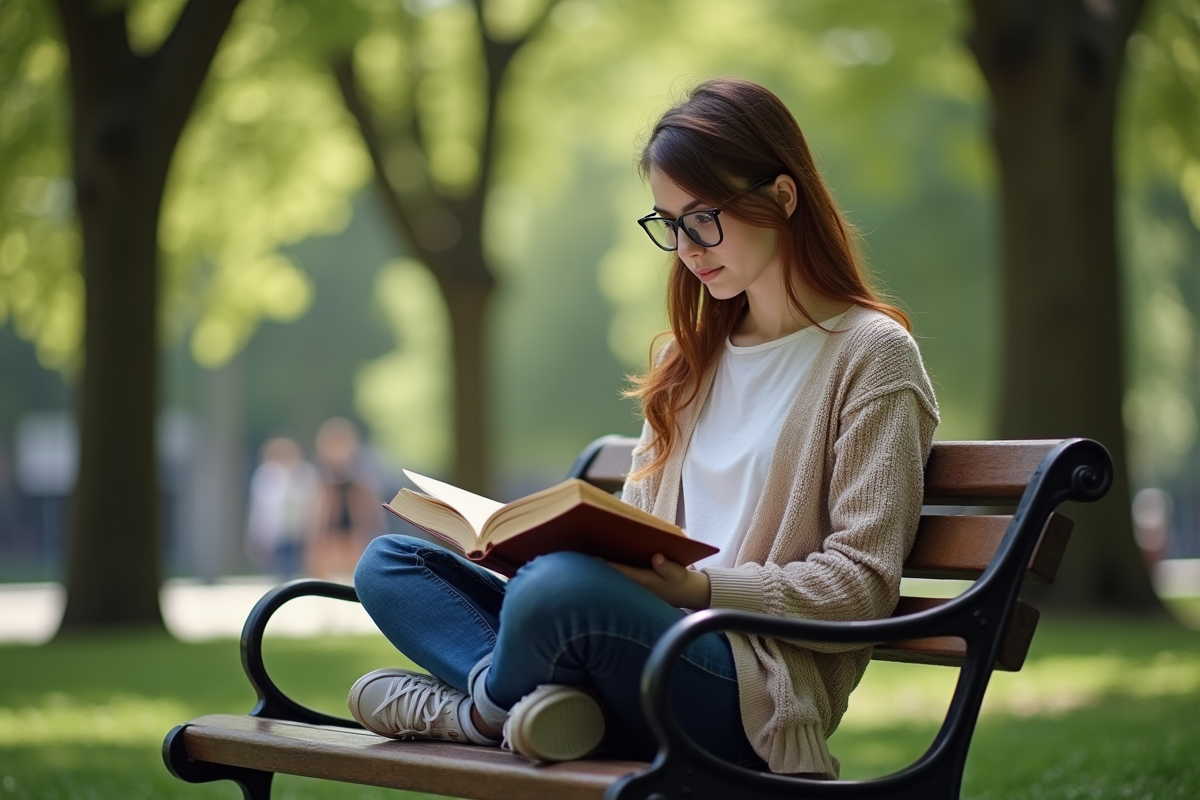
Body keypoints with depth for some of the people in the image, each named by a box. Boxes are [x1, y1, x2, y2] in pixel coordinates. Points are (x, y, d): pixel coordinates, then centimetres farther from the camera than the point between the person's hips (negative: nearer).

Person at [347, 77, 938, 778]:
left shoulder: (871, 354, -1)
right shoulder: (695, 354, 23)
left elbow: (862, 585, -8)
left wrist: (699, 586, -19)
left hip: (750, 687, -8)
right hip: (657, 632, 8)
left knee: (562, 585, -37)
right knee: (389, 565, 0)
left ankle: (488, 707, -6)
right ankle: (538, 698, -22)